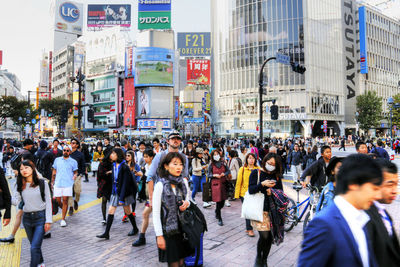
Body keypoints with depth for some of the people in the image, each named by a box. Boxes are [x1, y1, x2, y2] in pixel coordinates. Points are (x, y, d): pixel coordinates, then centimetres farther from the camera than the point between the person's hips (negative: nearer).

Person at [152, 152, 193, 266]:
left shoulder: (184, 182, 1)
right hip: (168, 230, -4)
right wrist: (159, 236, -13)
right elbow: (156, 213, -12)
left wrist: (187, 204, -7)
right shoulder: (160, 185, -14)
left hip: (182, 228, 4)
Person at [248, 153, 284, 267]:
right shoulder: (256, 173, 1)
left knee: (270, 236, 5)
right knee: (264, 236, -10)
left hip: (273, 210, 4)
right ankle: (258, 257, 18)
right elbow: (251, 190, -7)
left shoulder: (277, 176, 12)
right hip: (260, 210, -4)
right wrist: (262, 184, -22)